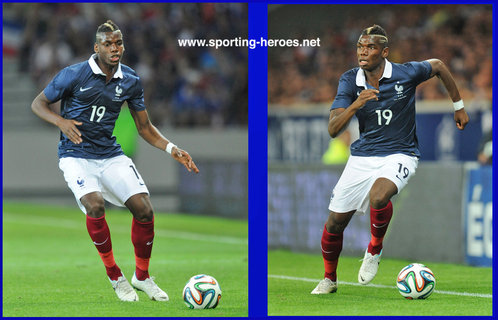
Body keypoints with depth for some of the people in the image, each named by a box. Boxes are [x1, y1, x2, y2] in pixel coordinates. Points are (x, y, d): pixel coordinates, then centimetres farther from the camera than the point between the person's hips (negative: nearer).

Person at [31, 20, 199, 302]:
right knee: (95, 204, -30)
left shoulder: (130, 81, 3)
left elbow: (145, 127, 12)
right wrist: (61, 121, -20)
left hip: (111, 154, 4)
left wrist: (172, 149, -3)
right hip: (76, 155, -4)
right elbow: (38, 103, 0)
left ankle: (142, 276, 10)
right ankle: (115, 276, -10)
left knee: (144, 209, -13)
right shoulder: (74, 75, -10)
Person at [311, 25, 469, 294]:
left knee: (378, 195, -34)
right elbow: (333, 129, -15)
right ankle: (329, 279, 27)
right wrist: (355, 105, -32)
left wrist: (459, 106, 16)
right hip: (362, 157, 3)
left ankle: (374, 250, -5)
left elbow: (438, 65, 10)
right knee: (335, 221, 1)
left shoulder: (406, 74, -12)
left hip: (399, 154, -3)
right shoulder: (350, 81, -7)